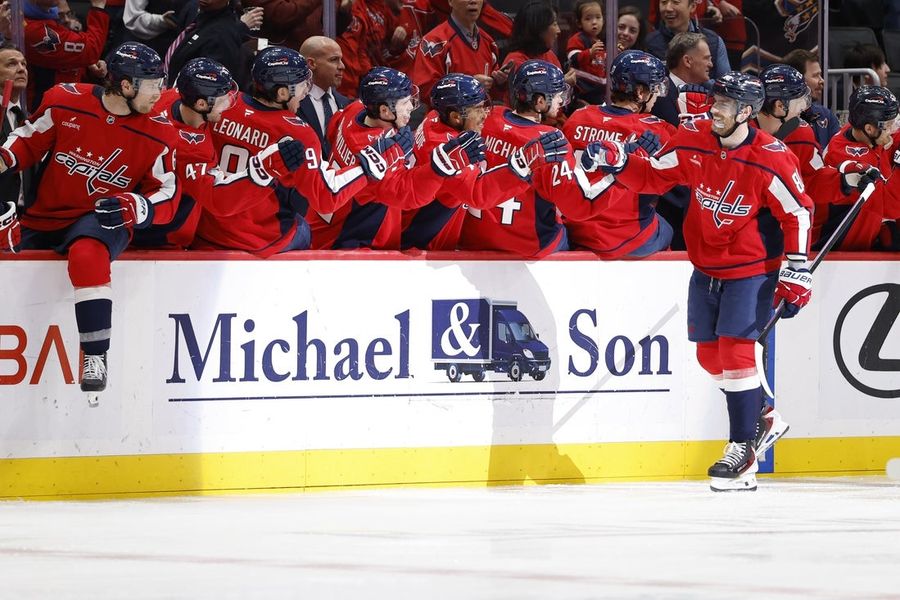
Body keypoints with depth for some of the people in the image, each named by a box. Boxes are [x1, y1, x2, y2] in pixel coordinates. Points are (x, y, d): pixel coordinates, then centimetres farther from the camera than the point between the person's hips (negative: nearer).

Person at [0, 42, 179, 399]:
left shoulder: (157, 134, -6)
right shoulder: (65, 102, -7)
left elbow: (167, 195, -3)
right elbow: (29, 141, 7)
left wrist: (134, 206, -24)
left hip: (103, 220, -4)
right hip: (44, 218, 4)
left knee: (87, 255, -37)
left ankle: (95, 355, -34)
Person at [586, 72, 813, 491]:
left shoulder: (771, 159, -19)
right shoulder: (693, 141, -7)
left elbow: (797, 213, -11)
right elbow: (653, 176, 4)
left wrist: (795, 273, -13)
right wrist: (618, 164, -15)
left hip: (751, 269, -6)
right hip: (705, 266, 6)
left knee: (734, 350, -15)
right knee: (709, 355, 9)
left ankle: (743, 449, -7)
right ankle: (761, 420, 30)